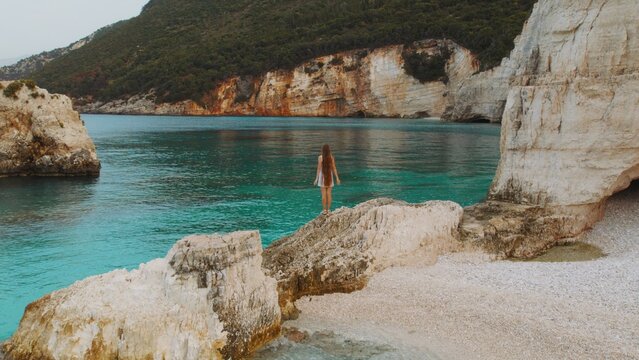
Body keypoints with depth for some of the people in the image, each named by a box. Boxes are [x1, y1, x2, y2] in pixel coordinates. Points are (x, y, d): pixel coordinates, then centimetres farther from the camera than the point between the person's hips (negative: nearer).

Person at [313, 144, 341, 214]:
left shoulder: (320, 157, -10)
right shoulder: (331, 157, -3)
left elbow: (319, 169, -9)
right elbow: (334, 168, -1)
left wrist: (316, 179, -3)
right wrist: (337, 178, 6)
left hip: (322, 176, -2)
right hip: (330, 177, 2)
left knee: (324, 194, 2)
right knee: (329, 194, 7)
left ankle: (324, 210, 4)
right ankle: (328, 209, 11)